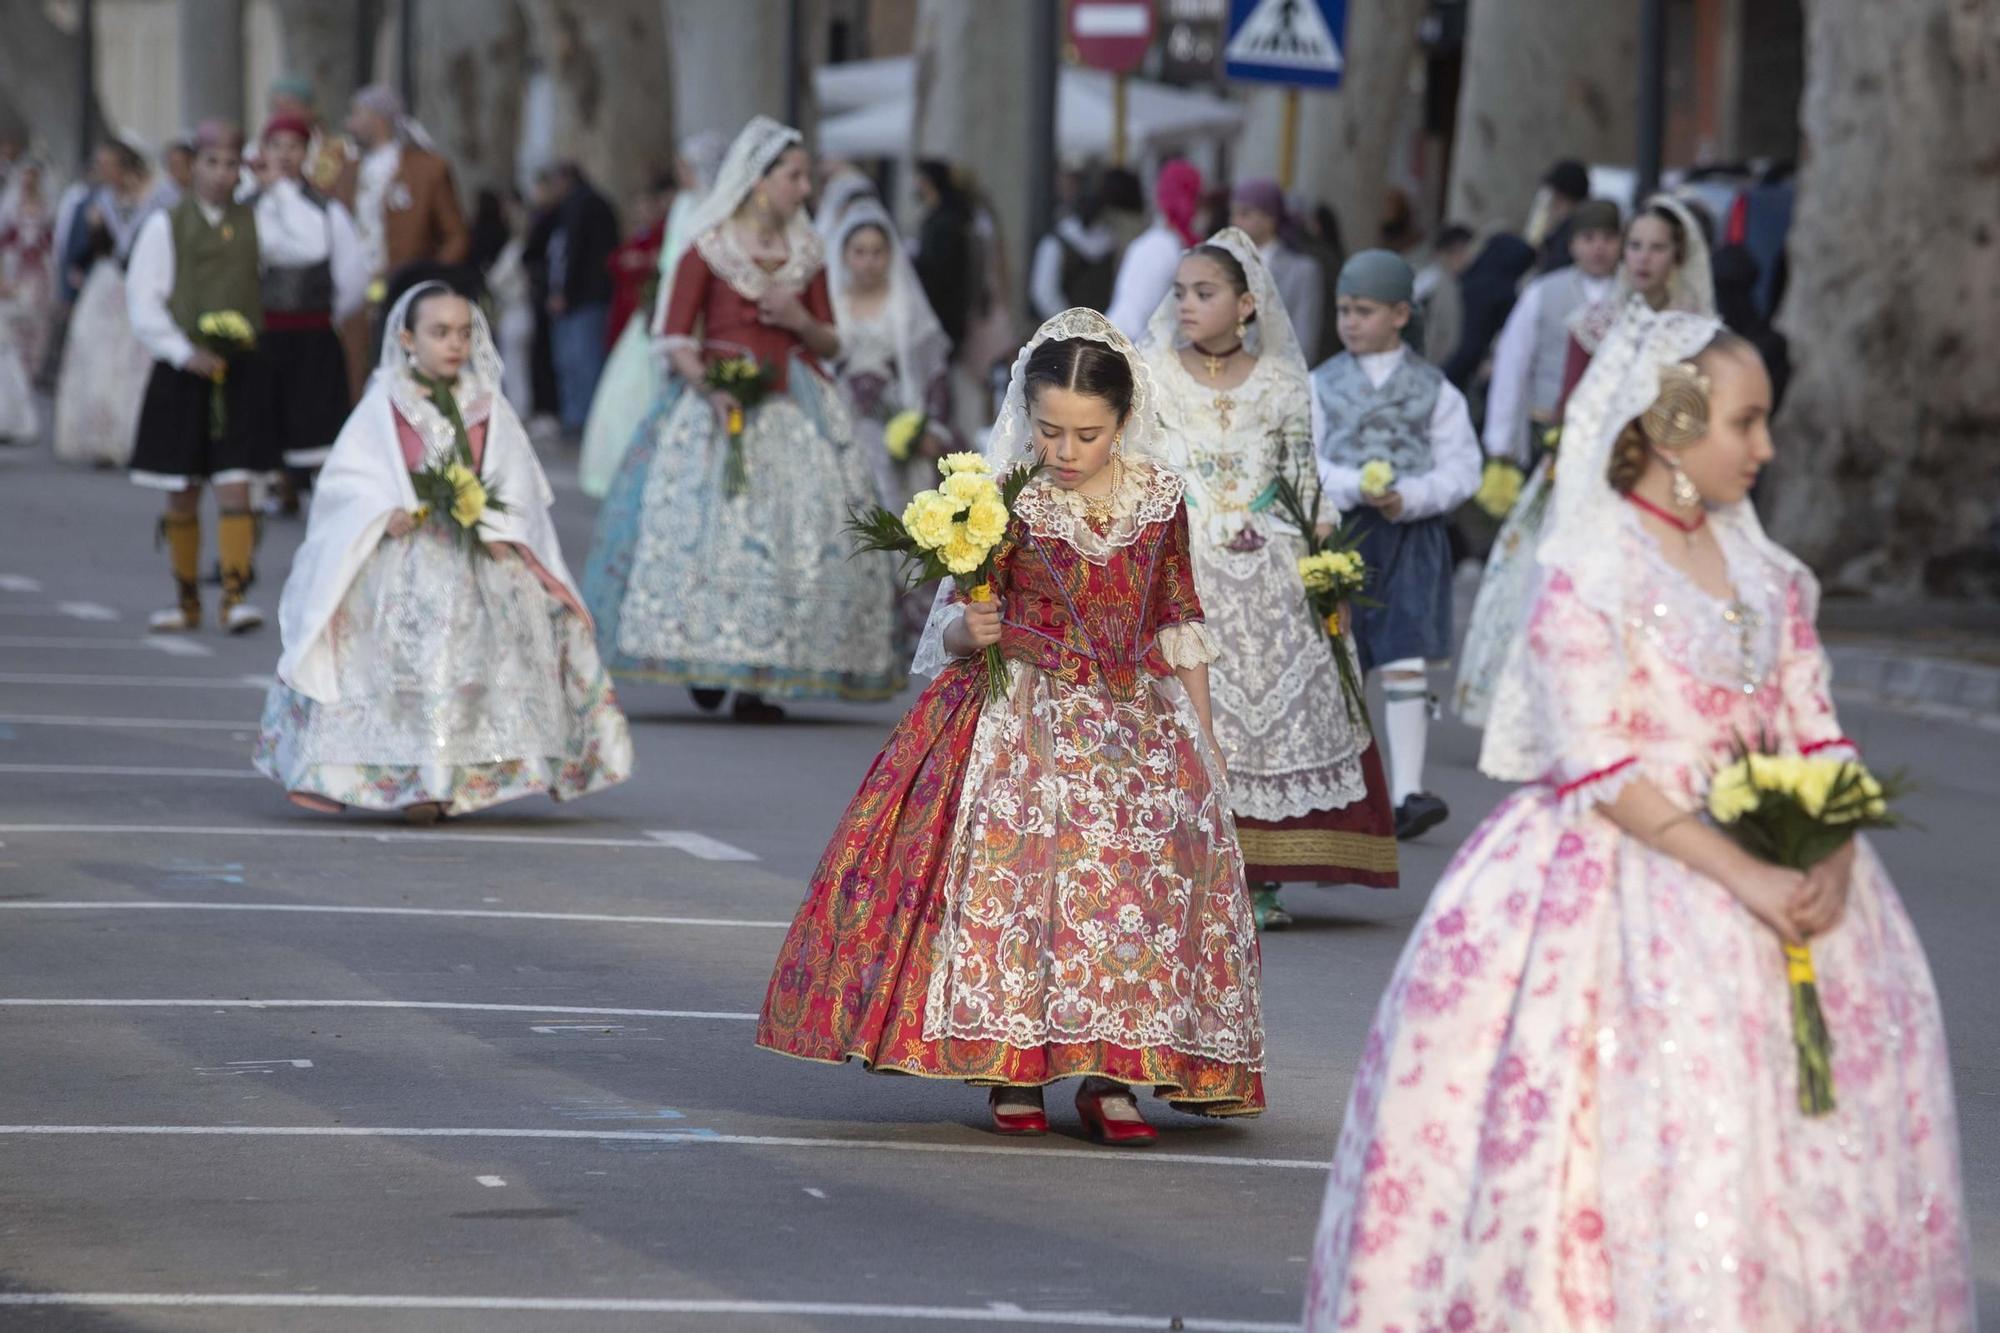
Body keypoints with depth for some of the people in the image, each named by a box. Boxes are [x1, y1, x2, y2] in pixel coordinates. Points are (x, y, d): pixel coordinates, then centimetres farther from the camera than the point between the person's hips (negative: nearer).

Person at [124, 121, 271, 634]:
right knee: (182, 492, 7)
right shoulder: (166, 226, 0)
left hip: (241, 368, 0)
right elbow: (142, 300, -3)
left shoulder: (256, 222, 6)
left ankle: (236, 594, -13)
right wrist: (182, 351, -11)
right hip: (182, 374, 0)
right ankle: (186, 600, 18)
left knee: (234, 485, -10)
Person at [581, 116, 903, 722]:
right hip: (719, 406, -4)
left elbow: (831, 344, 17)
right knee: (710, 526, -12)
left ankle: (759, 681, -4)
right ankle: (705, 664, 0)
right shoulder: (709, 250, 0)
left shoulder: (805, 256, 13)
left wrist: (801, 321, -4)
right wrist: (711, 387, -20)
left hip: (795, 412, 4)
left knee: (802, 530, -6)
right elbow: (675, 337, -5)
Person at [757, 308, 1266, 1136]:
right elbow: (958, 626, 2)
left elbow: (1179, 623, 13)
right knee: (1016, 862, -19)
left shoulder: (1159, 499, 5)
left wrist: (1203, 739, 12)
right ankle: (1009, 1065, -8)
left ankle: (1110, 1074, -10)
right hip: (1020, 718, -2)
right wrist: (969, 632, -22)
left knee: (1147, 866, -14)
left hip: (1138, 724, 2)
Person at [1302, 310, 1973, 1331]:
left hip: (1773, 873, 7)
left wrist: (1828, 858, -12)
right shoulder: (1586, 576, -9)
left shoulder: (1766, 575, 11)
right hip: (1625, 880, -6)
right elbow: (1601, 770, -16)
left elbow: (1815, 734, 8)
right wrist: (1745, 877, -21)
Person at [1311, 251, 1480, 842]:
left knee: (1404, 664, -9)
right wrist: (1354, 487, -19)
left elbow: (1461, 469, 0)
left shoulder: (1435, 390, 3)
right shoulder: (1322, 385, 5)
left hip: (1413, 535, -2)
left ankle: (1407, 792, -10)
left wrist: (1410, 497, -16)